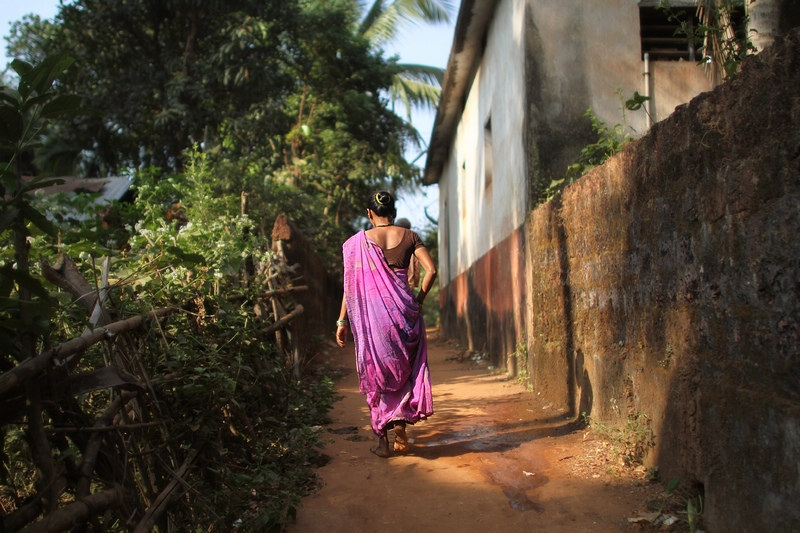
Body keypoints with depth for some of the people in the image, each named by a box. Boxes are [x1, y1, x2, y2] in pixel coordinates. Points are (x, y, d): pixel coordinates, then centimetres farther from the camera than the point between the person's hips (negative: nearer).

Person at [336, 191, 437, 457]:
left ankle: (383, 440, 13)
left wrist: (342, 320, 1)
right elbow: (431, 270, -5)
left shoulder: (359, 240, 0)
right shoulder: (409, 236, 3)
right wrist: (418, 300, 5)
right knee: (405, 369, 18)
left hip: (372, 310, -1)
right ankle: (400, 420, -1)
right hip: (403, 309, 1)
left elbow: (351, 283, -2)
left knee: (376, 373, 11)